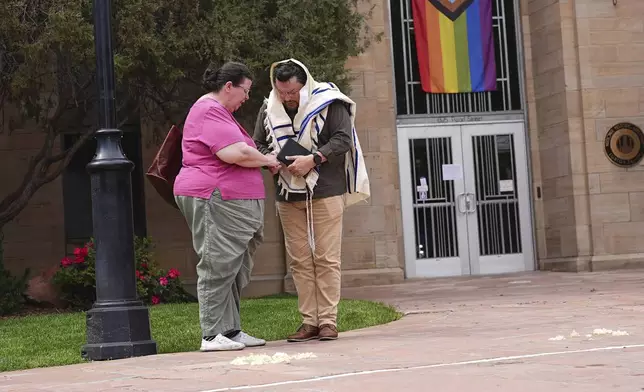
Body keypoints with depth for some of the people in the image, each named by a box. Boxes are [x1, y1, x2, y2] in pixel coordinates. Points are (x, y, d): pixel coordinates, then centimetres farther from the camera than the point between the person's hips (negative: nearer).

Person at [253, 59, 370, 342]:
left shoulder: (328, 103, -4)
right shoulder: (268, 110, 8)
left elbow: (343, 140, -10)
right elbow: (258, 145, 16)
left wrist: (312, 159, -19)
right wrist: (269, 160, -7)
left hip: (325, 192, -4)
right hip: (288, 196, 4)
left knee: (327, 259, -4)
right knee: (299, 261, 4)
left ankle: (328, 321, 1)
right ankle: (309, 321, 9)